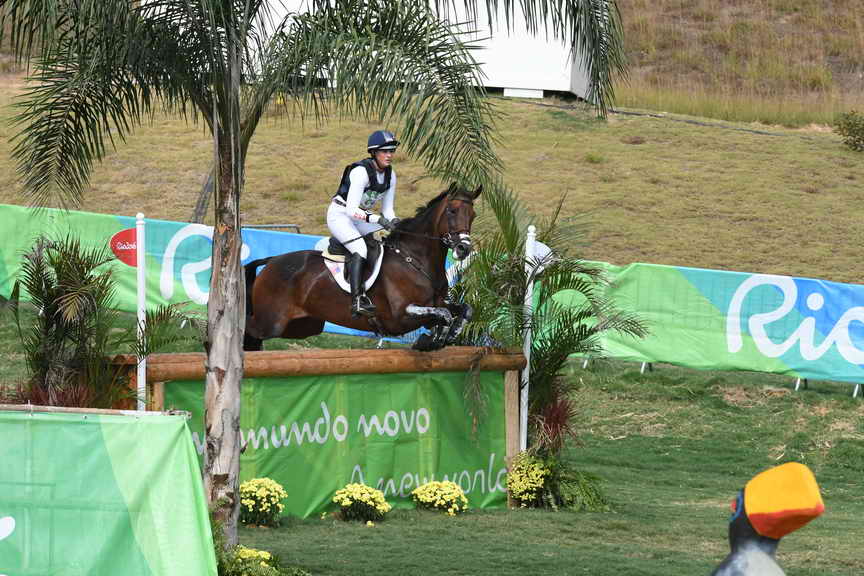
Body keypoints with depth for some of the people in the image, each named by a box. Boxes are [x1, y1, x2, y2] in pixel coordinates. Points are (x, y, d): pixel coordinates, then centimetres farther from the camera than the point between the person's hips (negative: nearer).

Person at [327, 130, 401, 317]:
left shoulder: (390, 175, -1)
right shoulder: (361, 172, -26)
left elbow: (387, 209, 6)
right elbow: (351, 209, -31)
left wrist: (393, 221, -15)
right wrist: (377, 218, -40)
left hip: (360, 217, 8)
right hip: (340, 215, -8)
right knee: (360, 250, -29)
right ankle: (357, 301, -35)